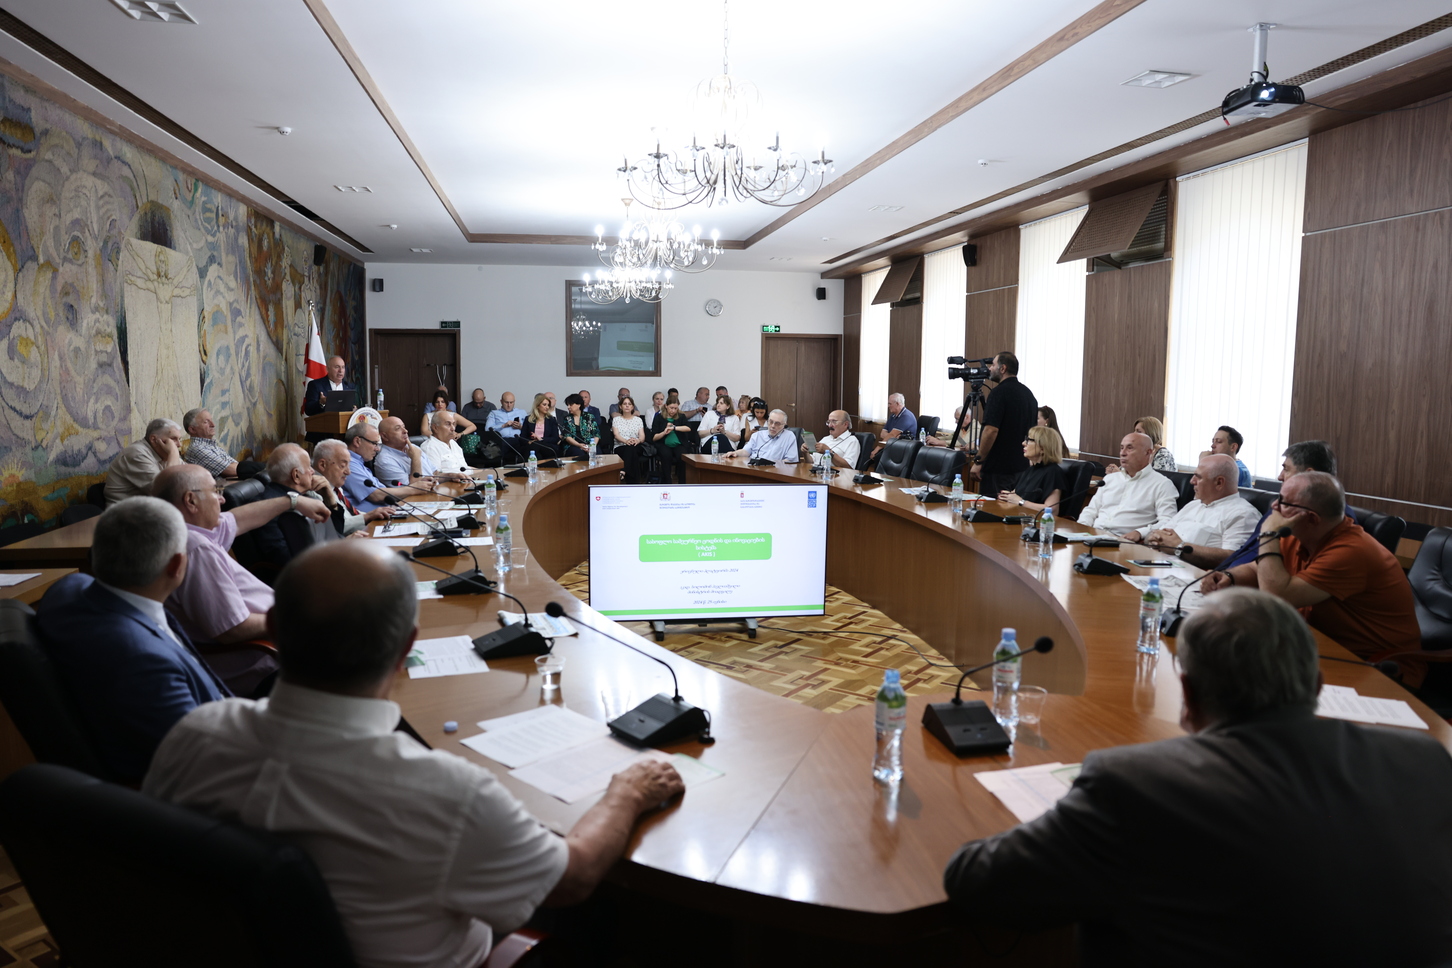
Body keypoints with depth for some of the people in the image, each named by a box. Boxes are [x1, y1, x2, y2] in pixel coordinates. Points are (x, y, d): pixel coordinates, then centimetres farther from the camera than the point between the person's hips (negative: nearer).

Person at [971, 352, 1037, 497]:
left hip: (998, 468, -9)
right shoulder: (1028, 393, 13)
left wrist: (978, 461, -16)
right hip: (1021, 466, 9)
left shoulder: (999, 392, -15)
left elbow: (991, 430, -22)